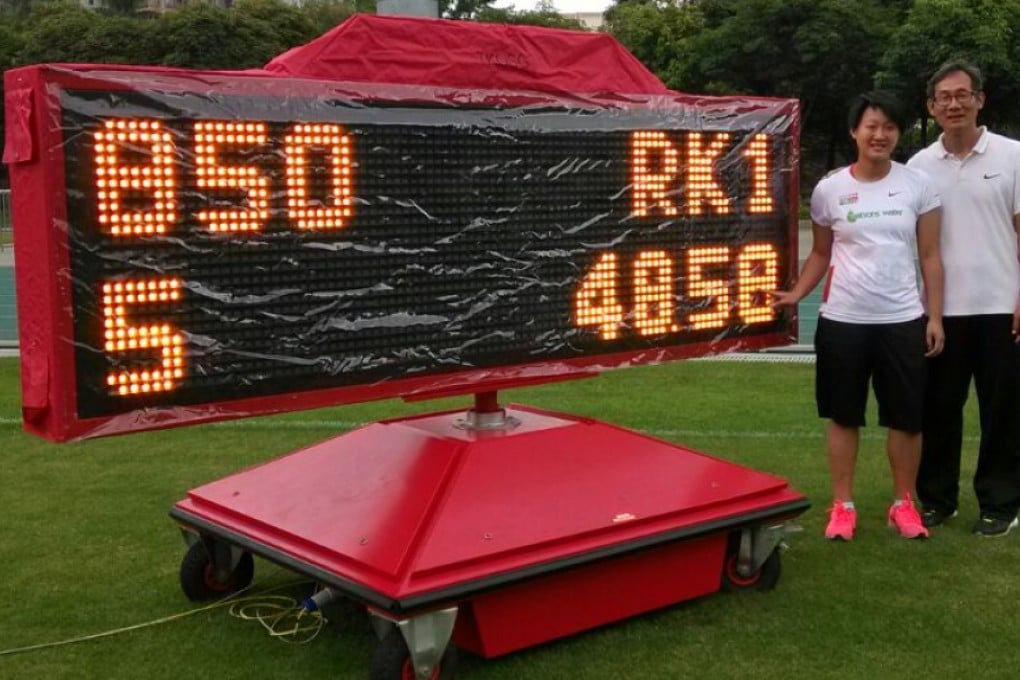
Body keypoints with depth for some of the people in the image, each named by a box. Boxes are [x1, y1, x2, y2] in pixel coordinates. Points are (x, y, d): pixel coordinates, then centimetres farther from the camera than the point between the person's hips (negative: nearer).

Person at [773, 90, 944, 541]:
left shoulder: (917, 185, 1)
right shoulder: (829, 189, 0)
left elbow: (930, 257, 3)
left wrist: (935, 317, -1)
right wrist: (795, 294, -6)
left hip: (903, 320, 0)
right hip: (842, 321, 0)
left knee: (906, 418, 6)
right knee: (843, 416, 8)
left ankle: (903, 503, 22)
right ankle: (842, 505, 19)